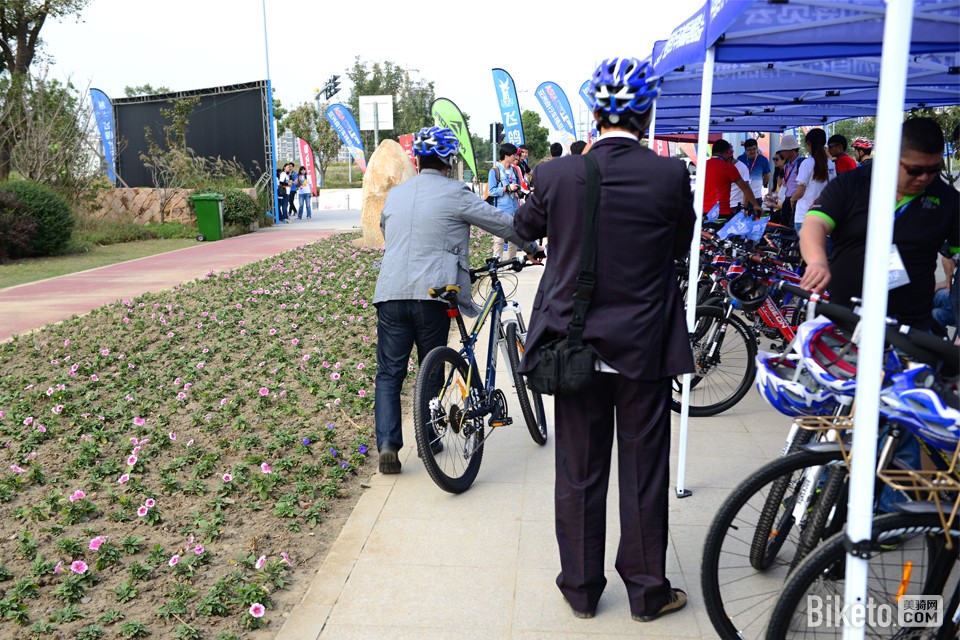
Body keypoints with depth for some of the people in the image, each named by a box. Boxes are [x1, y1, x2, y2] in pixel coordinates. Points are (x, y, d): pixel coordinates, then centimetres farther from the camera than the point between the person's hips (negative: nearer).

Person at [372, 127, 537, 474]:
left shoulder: (394, 194, 15)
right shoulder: (455, 193, 0)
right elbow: (502, 222, 6)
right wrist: (532, 248, 23)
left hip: (390, 293, 3)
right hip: (431, 293, -3)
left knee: (389, 373, 8)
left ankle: (387, 444, -4)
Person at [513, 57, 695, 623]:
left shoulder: (557, 175, -9)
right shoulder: (671, 176, -11)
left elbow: (525, 227, 9)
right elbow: (681, 245, 4)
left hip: (575, 346, 1)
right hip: (645, 348, -1)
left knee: (579, 473, 13)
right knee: (644, 472, 12)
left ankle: (581, 586, 27)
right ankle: (647, 590, 26)